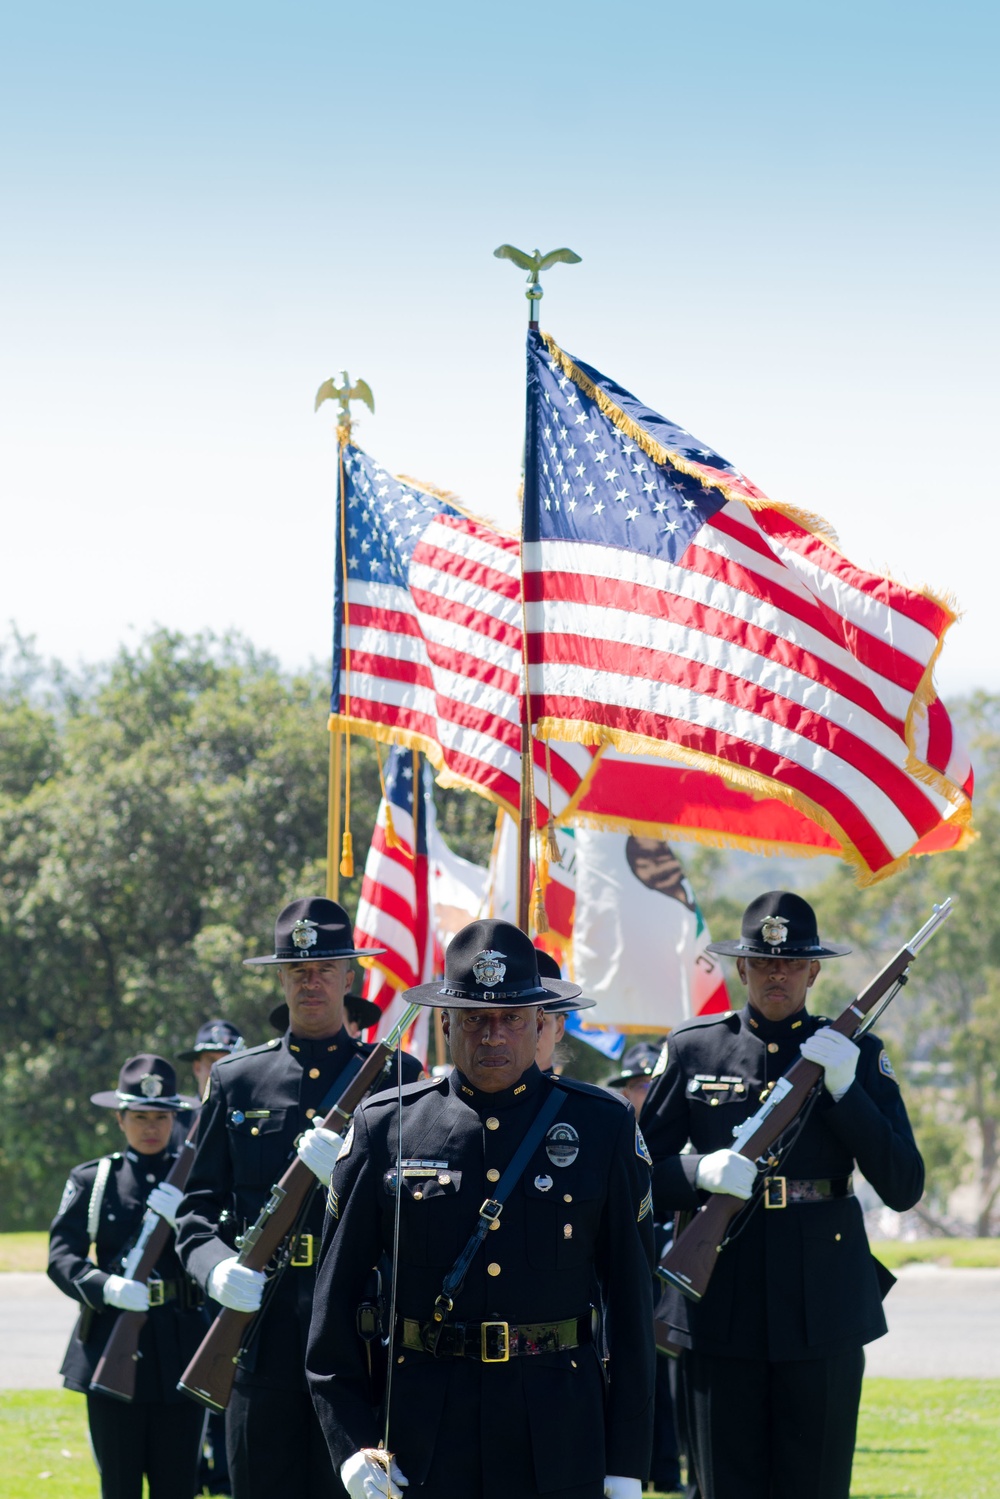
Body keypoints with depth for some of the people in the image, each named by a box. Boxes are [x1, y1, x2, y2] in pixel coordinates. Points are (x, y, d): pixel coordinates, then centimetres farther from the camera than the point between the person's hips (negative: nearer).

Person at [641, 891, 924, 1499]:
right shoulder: (692, 1049, 7)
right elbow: (640, 1175, 7)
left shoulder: (856, 1054, 5)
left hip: (823, 1311, 0)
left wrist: (844, 1089, -13)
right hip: (721, 1309, 1)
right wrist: (700, 1171, -15)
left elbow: (904, 1188, -2)